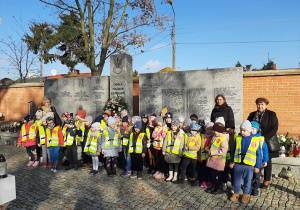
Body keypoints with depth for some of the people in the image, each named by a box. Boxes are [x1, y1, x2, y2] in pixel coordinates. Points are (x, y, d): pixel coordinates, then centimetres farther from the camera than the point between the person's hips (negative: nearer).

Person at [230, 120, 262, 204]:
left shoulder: (255, 140, -7)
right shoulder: (238, 138, 0)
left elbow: (259, 154, -1)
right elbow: (233, 150, 9)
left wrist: (258, 166, 0)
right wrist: (232, 161, 8)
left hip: (249, 165, -2)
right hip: (238, 164, 2)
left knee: (248, 181, 13)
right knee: (237, 180, 12)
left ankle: (246, 194, 31)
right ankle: (236, 193, 29)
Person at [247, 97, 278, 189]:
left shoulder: (271, 114, -2)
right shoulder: (252, 115, 11)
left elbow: (274, 128, -9)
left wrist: (264, 137, -18)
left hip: (266, 142, -3)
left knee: (267, 162, 9)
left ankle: (267, 181, 24)